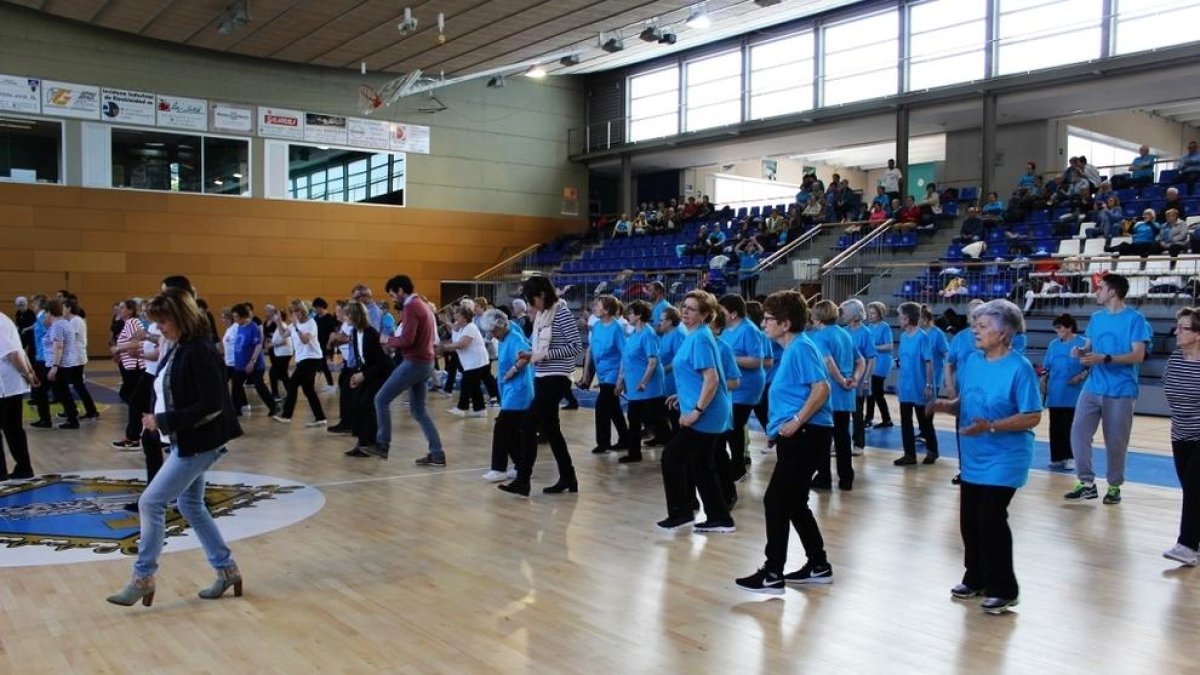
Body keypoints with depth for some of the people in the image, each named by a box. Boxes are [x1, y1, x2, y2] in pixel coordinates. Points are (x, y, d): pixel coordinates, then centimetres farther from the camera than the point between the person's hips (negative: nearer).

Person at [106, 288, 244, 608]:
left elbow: (212, 404, -24)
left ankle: (143, 578, 8)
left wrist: (163, 422, -21)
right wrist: (157, 419, -3)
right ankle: (227, 570, 26)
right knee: (190, 505, 16)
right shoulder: (176, 350, 9)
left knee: (150, 502, -6)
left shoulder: (200, 351, -19)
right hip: (184, 442, 10)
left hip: (198, 443, -10)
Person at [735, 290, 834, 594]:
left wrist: (796, 421, -22)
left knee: (776, 501, -6)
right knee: (794, 503, 15)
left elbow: (822, 388, -24)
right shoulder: (792, 349, 16)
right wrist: (782, 426, 18)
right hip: (797, 436, 10)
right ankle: (819, 566, 26)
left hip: (806, 435, -10)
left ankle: (772, 575, 1)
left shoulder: (801, 347, -14)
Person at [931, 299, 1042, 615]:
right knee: (969, 520, 12)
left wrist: (991, 426, -28)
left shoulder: (1019, 368, -17)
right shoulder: (971, 361, 3)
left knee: (991, 520, -5)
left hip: (1004, 460, -7)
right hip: (973, 458, 7)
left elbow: (1033, 417, -17)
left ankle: (1002, 590, 11)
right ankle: (975, 579, 30)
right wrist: (946, 405, -8)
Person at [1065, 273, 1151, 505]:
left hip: (1121, 391, -5)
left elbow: (1138, 355, -14)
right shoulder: (1096, 318, 11)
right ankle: (1087, 483, 5)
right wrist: (1081, 352, -6)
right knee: (1078, 432, -3)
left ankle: (1114, 486, 20)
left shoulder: (1134, 318, -8)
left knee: (1115, 442, 4)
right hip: (1093, 388, 5)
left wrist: (1105, 358, -26)